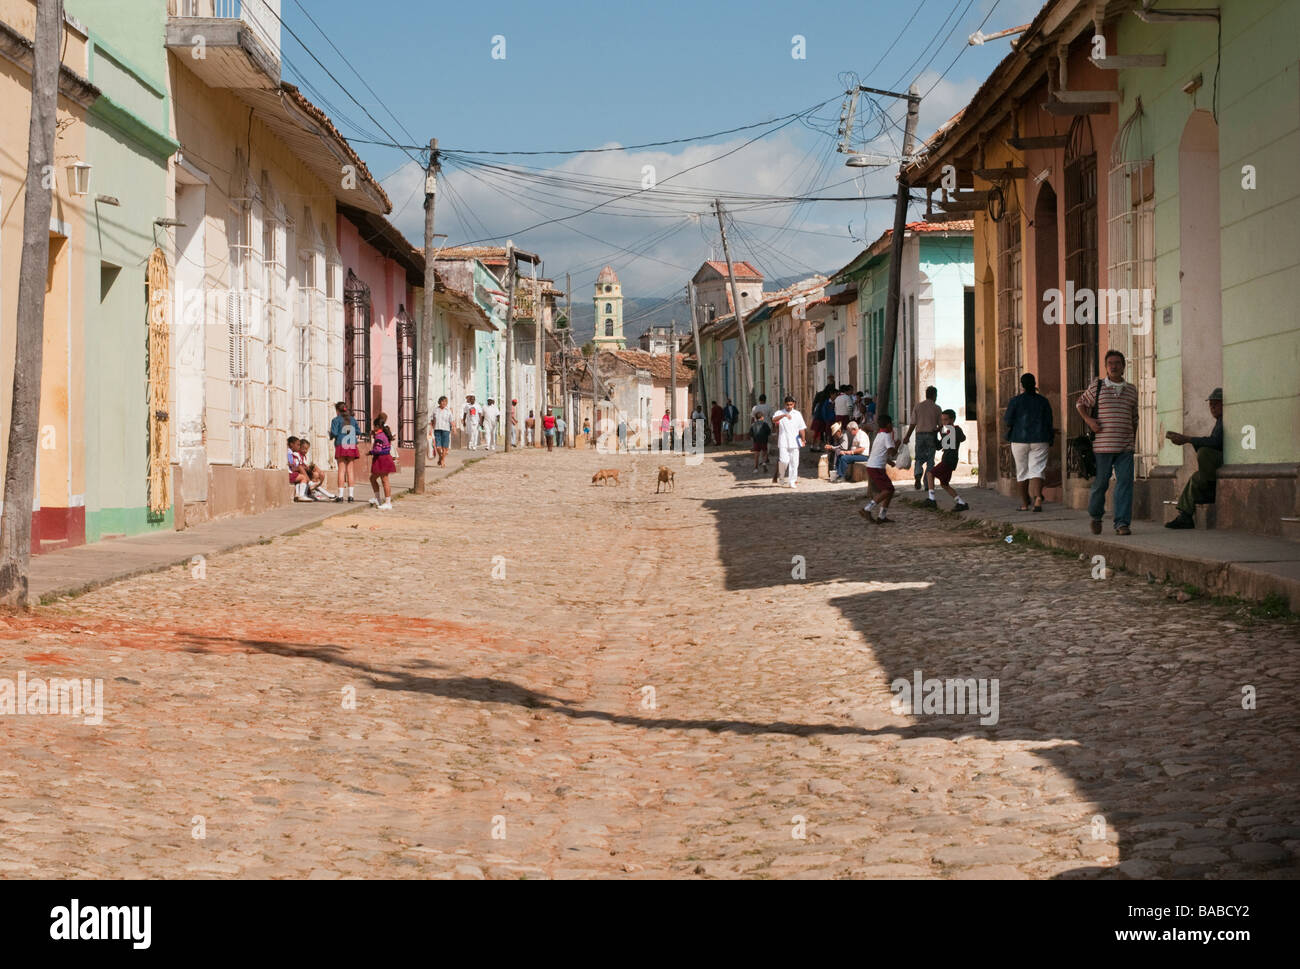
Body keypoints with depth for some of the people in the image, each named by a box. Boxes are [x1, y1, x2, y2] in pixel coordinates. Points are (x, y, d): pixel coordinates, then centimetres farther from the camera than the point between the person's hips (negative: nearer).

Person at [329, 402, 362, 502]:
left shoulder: (336, 420, -2)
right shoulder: (352, 419, 11)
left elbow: (334, 432, -10)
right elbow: (358, 432, 11)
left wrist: (331, 436, 11)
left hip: (341, 446, -3)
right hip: (352, 446, 3)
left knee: (341, 469, -3)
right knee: (350, 469, 6)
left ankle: (340, 495, -7)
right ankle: (350, 494, 2)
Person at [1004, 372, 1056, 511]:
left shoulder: (1016, 400, -4)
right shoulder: (1043, 401, 4)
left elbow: (1008, 421, -5)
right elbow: (1049, 423, 6)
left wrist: (1003, 418, 19)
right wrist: (1050, 443, 13)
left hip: (1020, 440, -1)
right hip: (1040, 441, 1)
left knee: (1022, 472, 10)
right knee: (1037, 470, -4)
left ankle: (1025, 504, 14)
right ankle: (1038, 497, -27)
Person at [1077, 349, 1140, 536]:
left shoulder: (1131, 390, 12)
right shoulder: (1097, 388, 3)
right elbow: (1080, 404, 15)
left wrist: (1134, 440, 20)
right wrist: (1089, 420, -2)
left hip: (1125, 448, 2)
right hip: (1102, 445, -2)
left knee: (1125, 482, -7)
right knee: (1100, 483, 3)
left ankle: (1122, 523, -6)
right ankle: (1095, 515, 27)